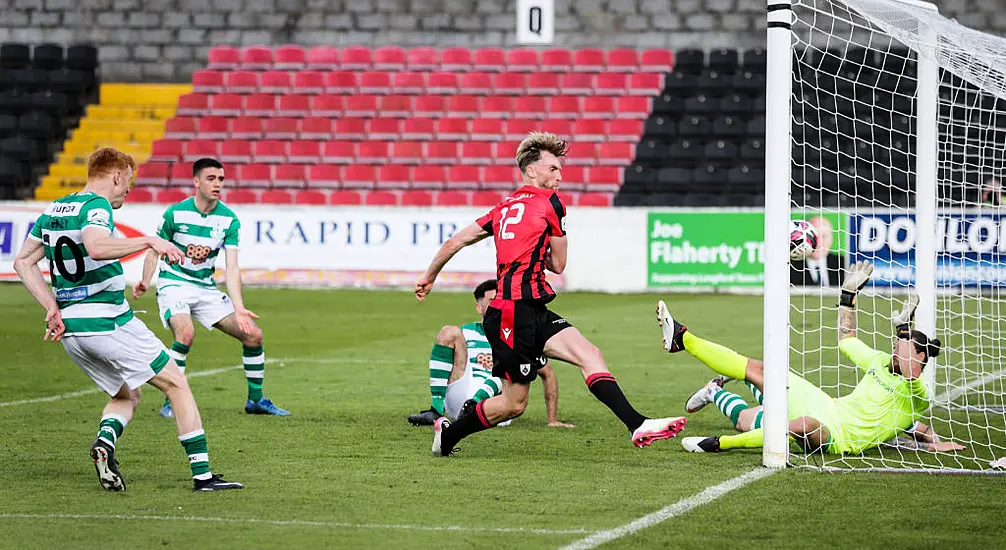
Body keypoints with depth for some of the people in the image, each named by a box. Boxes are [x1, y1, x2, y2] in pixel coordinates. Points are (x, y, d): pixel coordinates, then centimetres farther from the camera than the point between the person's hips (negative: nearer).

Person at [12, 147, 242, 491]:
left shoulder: (52, 211, 12)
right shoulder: (95, 206, -13)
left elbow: (23, 262, 15)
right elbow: (96, 247, -34)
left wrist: (51, 306, 11)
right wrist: (148, 241, -29)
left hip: (71, 332, 8)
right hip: (109, 323, -8)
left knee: (127, 396, 22)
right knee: (177, 385, 4)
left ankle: (105, 440, -10)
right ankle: (202, 474, -1)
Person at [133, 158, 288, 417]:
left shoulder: (229, 219, -4)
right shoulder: (175, 213, -11)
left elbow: (232, 268, -8)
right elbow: (154, 250, 0)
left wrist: (238, 308, -20)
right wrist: (145, 282, -19)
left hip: (206, 288, 4)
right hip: (174, 284, -4)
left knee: (253, 334, -2)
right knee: (185, 333, -32)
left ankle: (255, 400, 17)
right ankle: (170, 403, -20)